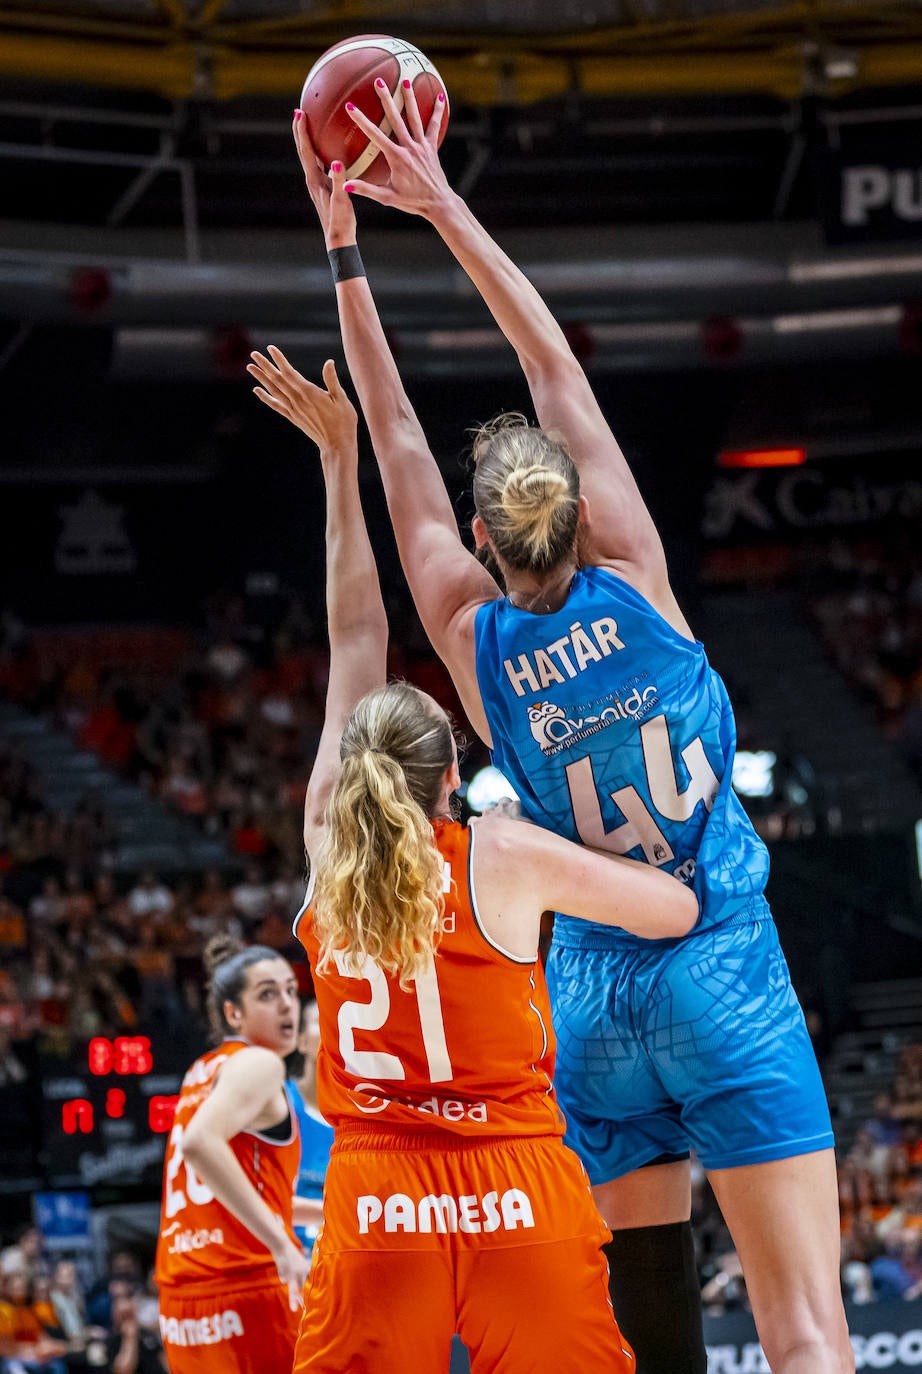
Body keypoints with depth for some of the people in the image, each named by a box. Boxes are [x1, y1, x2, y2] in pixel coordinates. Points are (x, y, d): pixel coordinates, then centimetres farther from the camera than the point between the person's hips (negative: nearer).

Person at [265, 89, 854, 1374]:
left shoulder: (474, 640, -1)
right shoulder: (635, 581, -5)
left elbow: (397, 441, 6)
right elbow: (558, 370, 1)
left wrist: (343, 243, 10)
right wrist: (442, 206, 6)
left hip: (591, 997, 3)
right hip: (724, 977, -2)